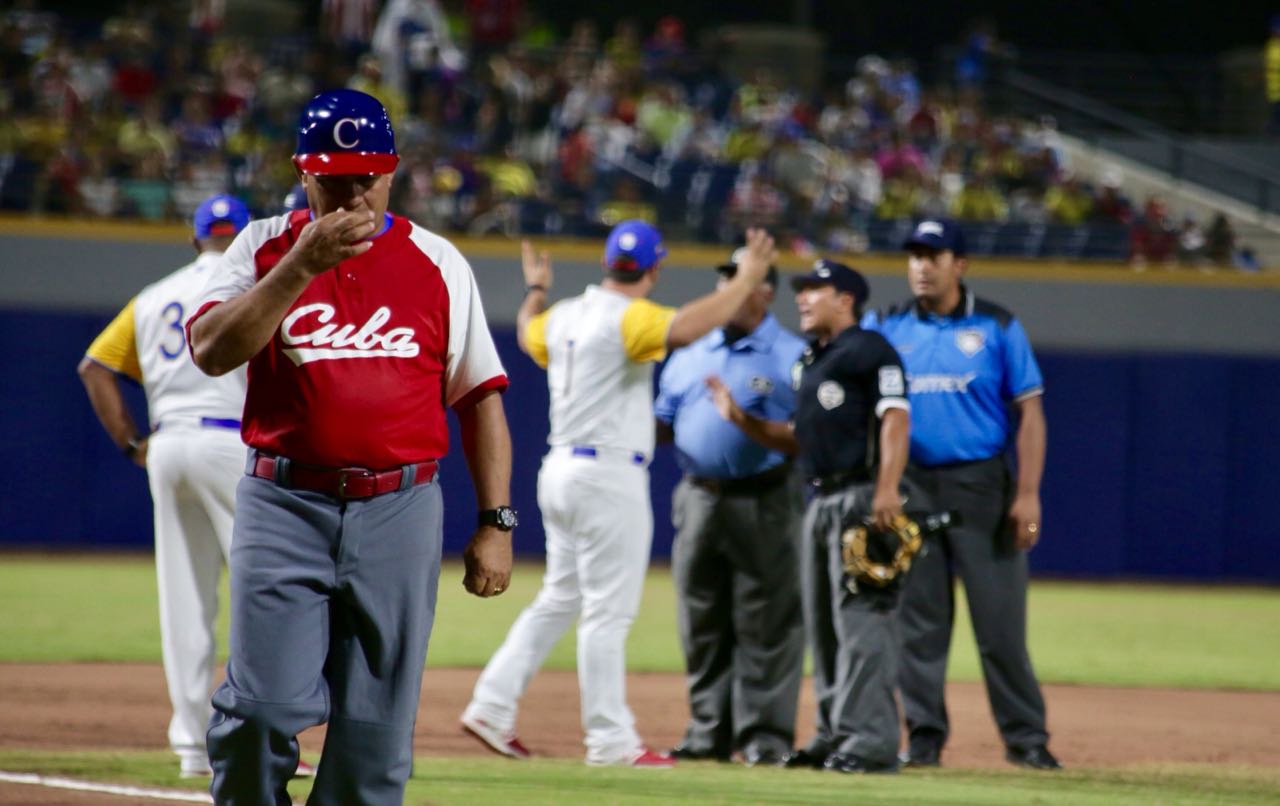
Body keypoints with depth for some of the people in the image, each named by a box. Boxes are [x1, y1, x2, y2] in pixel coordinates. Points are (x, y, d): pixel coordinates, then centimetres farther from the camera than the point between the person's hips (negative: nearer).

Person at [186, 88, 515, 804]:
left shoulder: (438, 262, 9)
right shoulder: (266, 248, 6)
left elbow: (481, 396, 10)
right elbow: (211, 352, -10)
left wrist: (497, 523, 3)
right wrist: (302, 265, -18)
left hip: (401, 510, 1)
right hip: (285, 505, -1)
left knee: (378, 726, -1)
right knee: (263, 709, -11)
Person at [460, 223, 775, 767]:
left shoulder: (564, 315, 10)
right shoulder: (628, 317, -15)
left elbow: (529, 333, 33)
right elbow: (684, 328, -33)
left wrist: (536, 290, 52)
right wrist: (746, 280, -25)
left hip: (561, 469, 9)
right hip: (609, 476, -9)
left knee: (558, 600, 18)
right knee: (608, 611, -5)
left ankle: (492, 707, 15)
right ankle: (610, 741, -3)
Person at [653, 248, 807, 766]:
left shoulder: (793, 356, -1)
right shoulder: (691, 354, 16)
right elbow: (662, 425, 19)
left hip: (764, 504, -5)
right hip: (699, 502, 5)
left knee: (765, 623, -5)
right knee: (702, 625, 8)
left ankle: (765, 731, -2)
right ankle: (709, 730, 14)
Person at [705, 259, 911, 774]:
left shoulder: (869, 350, -6)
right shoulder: (810, 362, 22)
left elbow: (894, 417, -16)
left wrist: (887, 489, -26)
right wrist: (739, 418, 14)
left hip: (863, 497, -10)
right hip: (821, 501, 10)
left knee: (861, 620, -13)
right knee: (822, 627, 11)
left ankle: (871, 742, -15)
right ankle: (834, 734, 17)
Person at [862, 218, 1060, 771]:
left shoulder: (997, 328, 4)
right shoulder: (883, 328, 9)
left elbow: (1029, 411, 1)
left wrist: (1027, 494, -8)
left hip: (981, 488, -2)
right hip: (910, 490, 2)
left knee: (1000, 619, -3)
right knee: (918, 620, 3)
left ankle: (1025, 737, 2)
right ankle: (925, 736, 10)